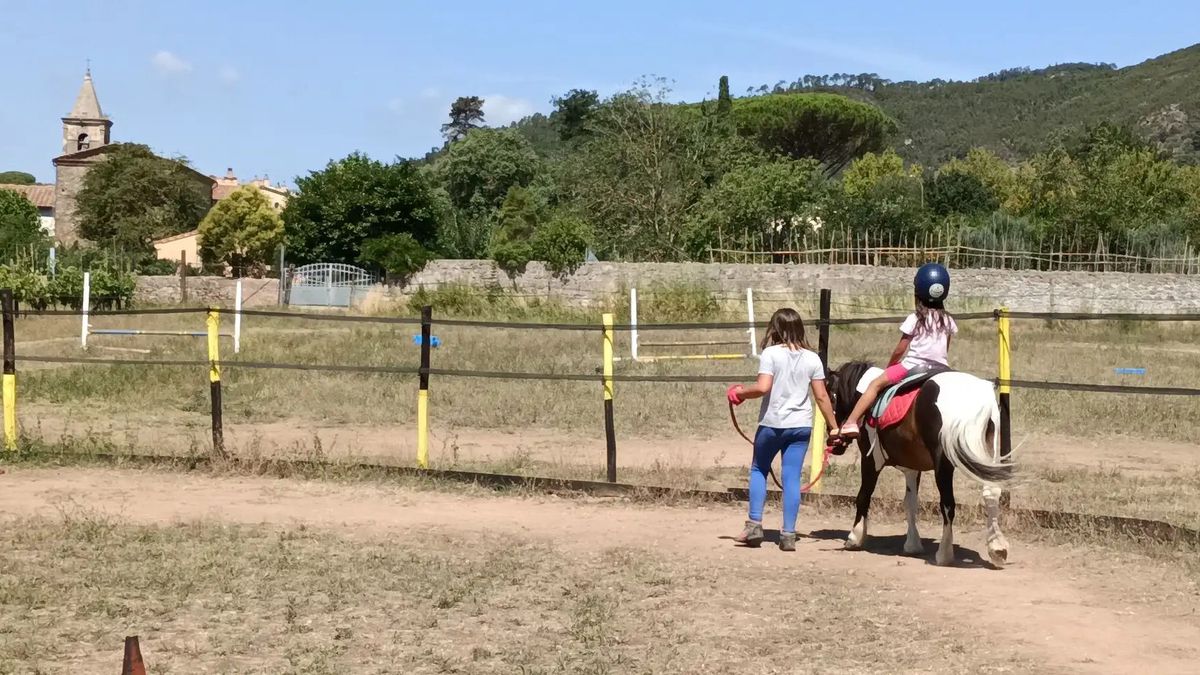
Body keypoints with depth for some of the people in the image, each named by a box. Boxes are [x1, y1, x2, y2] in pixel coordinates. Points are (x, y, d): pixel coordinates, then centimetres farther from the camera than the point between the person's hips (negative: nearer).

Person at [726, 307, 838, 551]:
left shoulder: (771, 353, -8)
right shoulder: (812, 358, 3)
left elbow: (762, 387, -18)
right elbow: (822, 397, 2)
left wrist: (740, 391, -1)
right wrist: (834, 427, 9)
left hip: (772, 424, -2)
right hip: (801, 426, 3)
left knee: (758, 470, 16)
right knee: (792, 477, 4)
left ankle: (754, 525, 10)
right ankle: (788, 534, 2)